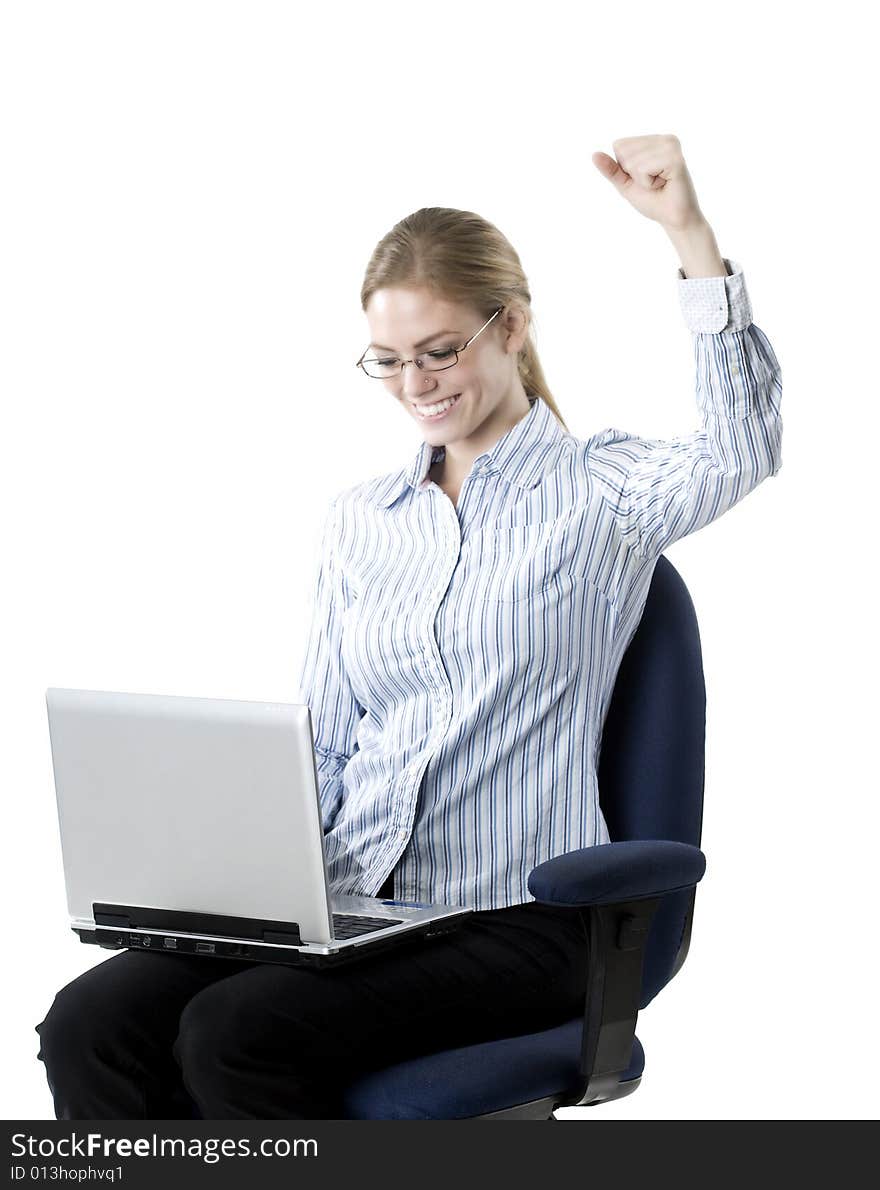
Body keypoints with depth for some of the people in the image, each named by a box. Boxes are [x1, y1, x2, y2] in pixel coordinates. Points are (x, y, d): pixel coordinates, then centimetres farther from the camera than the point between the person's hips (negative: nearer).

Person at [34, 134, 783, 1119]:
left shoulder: (598, 490, 1)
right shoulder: (357, 522, 18)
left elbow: (739, 453, -21)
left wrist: (687, 229, -30)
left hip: (510, 920, -5)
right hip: (347, 908, 6)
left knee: (233, 1031, -29)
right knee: (90, 1024, -20)